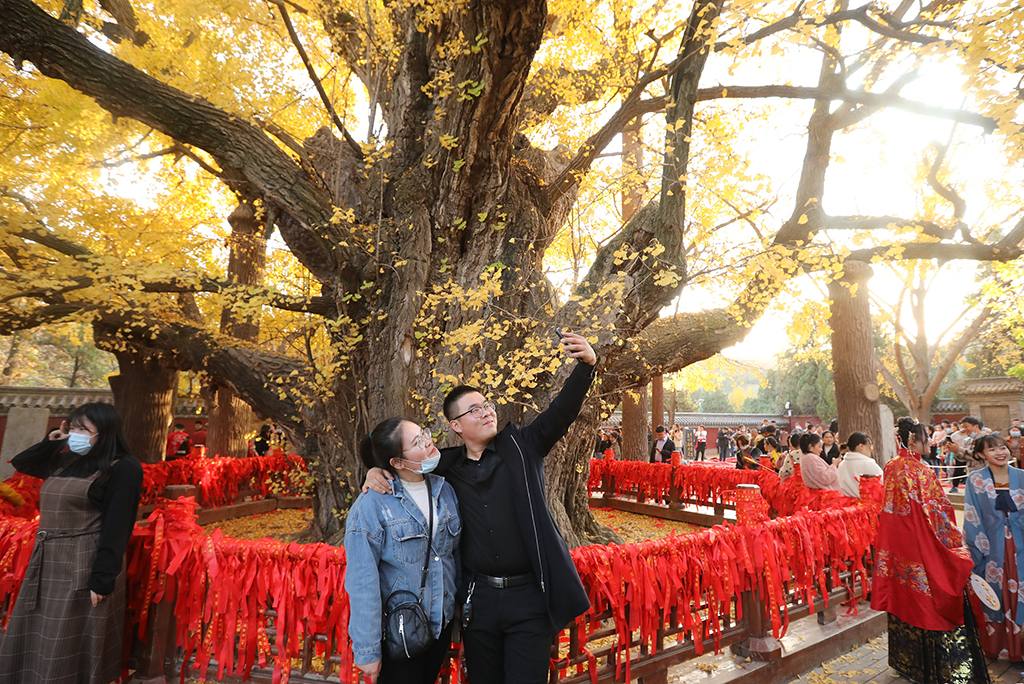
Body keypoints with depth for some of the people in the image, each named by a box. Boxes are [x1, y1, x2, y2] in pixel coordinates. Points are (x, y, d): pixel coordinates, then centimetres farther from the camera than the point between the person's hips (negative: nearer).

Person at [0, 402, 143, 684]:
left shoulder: (121, 468, -12)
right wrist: (51, 442, 9)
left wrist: (102, 578, -19)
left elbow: (116, 527, -16)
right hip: (47, 565, 8)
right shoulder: (67, 462, 10)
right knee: (33, 640, 18)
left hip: (84, 566, -8)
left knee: (71, 648, 4)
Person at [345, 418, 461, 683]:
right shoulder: (371, 505, -20)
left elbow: (455, 554, 5)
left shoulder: (444, 490, -3)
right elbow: (362, 582, -18)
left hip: (441, 626, 5)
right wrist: (367, 650, -15)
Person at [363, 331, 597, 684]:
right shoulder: (447, 465, 2)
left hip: (529, 594, -2)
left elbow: (562, 411, -15)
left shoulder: (521, 446, -3)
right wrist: (377, 471, -5)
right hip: (478, 598, 3)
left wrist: (587, 363, -29)